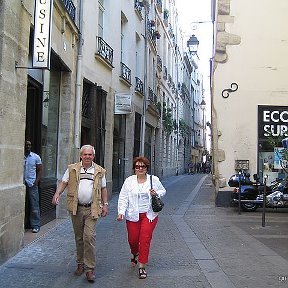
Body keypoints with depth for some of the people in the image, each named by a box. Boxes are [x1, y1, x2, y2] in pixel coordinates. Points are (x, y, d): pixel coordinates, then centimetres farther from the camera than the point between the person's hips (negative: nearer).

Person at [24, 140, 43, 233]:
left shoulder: (36, 157, 5)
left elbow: (40, 170, 5)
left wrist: (36, 181, -6)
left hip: (32, 184, -1)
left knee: (34, 205, -1)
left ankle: (36, 225, 3)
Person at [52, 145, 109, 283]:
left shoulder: (99, 171, 6)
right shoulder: (72, 169, 6)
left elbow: (103, 189, 12)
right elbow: (64, 182, 6)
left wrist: (105, 204, 6)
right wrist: (57, 194, -13)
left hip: (91, 209, -1)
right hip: (76, 208, 2)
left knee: (89, 237, -11)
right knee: (79, 238, 12)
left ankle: (90, 269, -4)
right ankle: (80, 264, 26)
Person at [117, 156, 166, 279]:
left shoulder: (154, 180, 2)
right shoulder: (129, 180, 1)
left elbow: (163, 191, 15)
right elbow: (123, 197, 0)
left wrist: (156, 194, -8)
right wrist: (121, 212, -11)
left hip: (149, 215, -1)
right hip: (133, 215, 1)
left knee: (145, 240, -6)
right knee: (132, 239, 8)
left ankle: (142, 267, 5)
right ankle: (135, 253, 44)